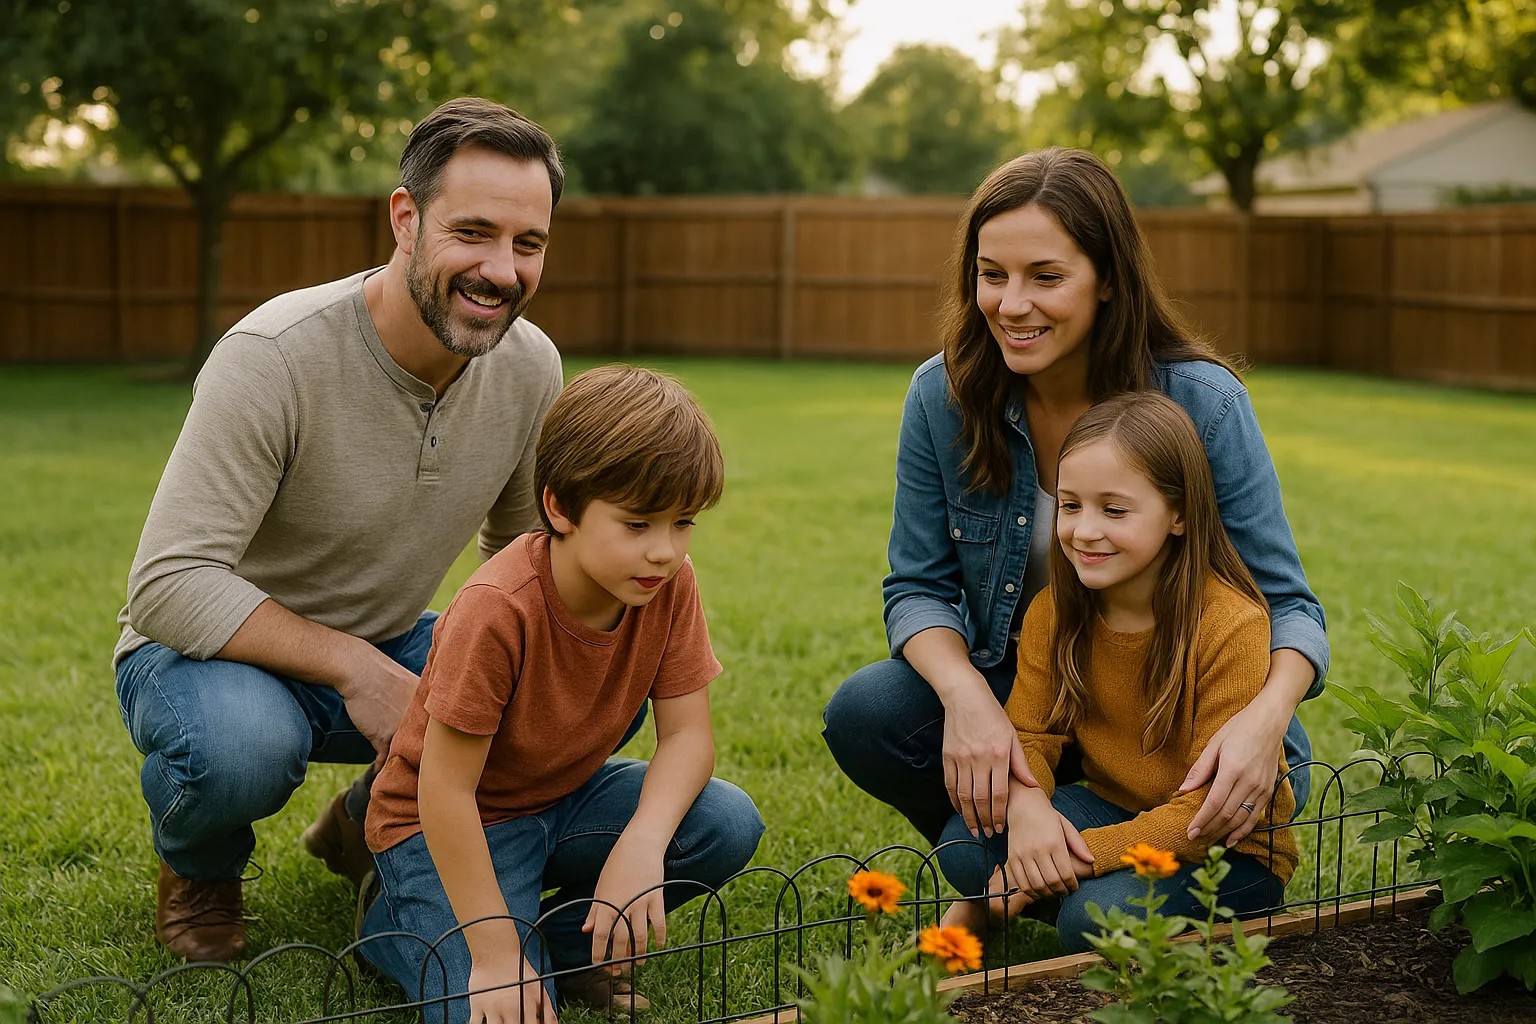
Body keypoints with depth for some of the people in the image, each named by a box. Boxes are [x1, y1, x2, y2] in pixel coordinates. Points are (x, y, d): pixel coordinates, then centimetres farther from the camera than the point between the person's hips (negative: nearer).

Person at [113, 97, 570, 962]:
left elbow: (526, 550, 6)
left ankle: (374, 825, 11)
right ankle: (199, 868, 1)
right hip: (216, 651, -5)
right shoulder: (274, 358, -28)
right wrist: (348, 665, -36)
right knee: (238, 741, -40)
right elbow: (169, 586, -30)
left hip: (389, 650, 6)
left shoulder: (531, 366, -9)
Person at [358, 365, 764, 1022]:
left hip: (566, 798, 6)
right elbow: (446, 789, -28)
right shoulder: (498, 609, -32)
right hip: (451, 823, -6)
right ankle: (392, 925, 6)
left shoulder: (670, 586, -14)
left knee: (730, 825, -17)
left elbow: (686, 732, -12)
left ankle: (567, 941, 1)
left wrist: (643, 843, -33)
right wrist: (496, 953, -29)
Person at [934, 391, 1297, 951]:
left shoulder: (1233, 625, -23)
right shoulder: (1053, 611, -6)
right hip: (1113, 810, 5)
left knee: (1097, 916, -32)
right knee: (964, 844, -21)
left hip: (1232, 849, -4)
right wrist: (1027, 805, -28)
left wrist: (1077, 857, -31)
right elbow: (1026, 733, -3)